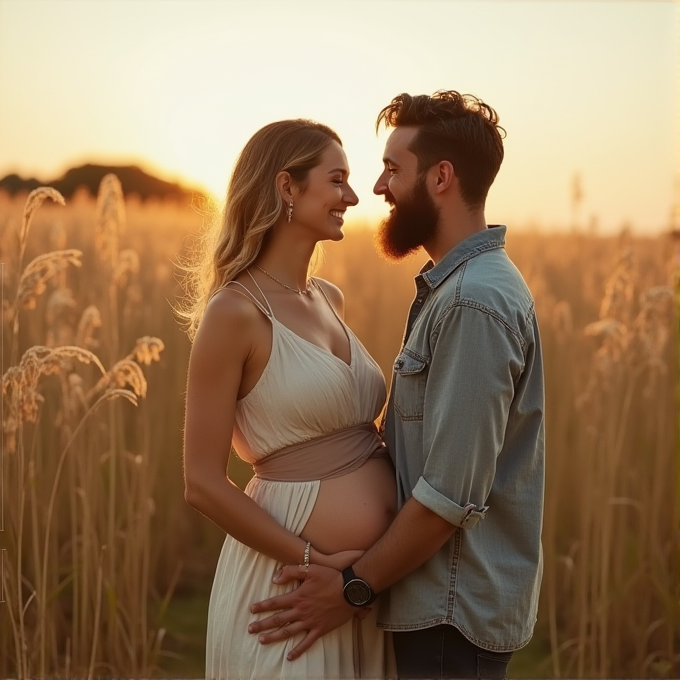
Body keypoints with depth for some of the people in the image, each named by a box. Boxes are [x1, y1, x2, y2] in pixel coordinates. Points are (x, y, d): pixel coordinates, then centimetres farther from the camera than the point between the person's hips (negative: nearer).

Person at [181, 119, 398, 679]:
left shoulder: (330, 300, 8)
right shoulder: (234, 312, -13)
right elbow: (203, 485, -13)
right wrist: (316, 562, -15)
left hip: (364, 577, 7)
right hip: (291, 575, -7)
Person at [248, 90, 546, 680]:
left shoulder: (473, 303, -22)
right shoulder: (454, 286, 11)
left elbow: (452, 495, -24)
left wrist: (354, 587, -16)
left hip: (454, 611, -9)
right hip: (444, 601, 9)